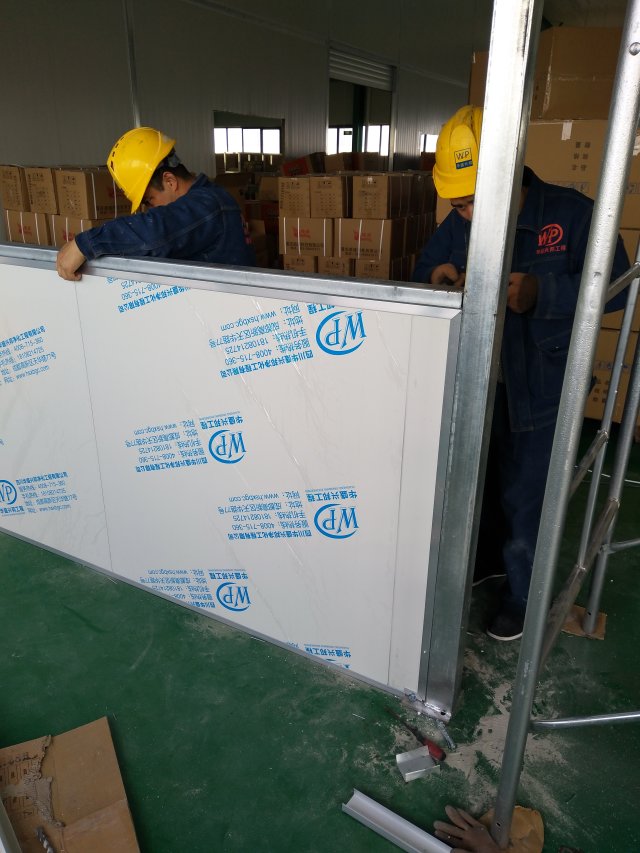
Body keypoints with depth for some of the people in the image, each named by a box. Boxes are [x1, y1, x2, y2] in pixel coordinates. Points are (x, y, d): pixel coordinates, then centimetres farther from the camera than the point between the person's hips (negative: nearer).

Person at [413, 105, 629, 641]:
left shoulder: (571, 214, -14)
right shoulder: (457, 225, -1)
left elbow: (614, 286, -14)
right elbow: (423, 273, 10)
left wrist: (541, 293, -31)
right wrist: (438, 276, -16)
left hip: (539, 390, -5)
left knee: (523, 497, 8)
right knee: (475, 481, 21)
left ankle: (522, 593, 33)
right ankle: (486, 559, 49)